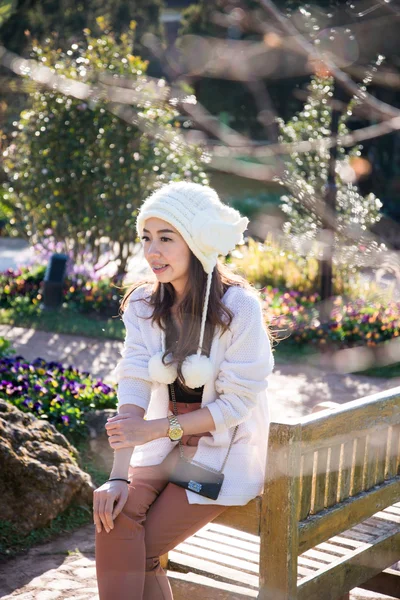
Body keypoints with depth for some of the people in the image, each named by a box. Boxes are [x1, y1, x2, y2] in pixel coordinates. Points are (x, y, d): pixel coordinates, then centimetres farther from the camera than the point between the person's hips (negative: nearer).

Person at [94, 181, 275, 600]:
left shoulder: (239, 307, -18)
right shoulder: (143, 306, -3)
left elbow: (238, 402, -16)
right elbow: (133, 389, -12)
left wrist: (158, 428, -23)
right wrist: (119, 475, -23)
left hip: (226, 449, -4)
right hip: (167, 445, 4)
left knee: (143, 550, -17)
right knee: (116, 517, -22)